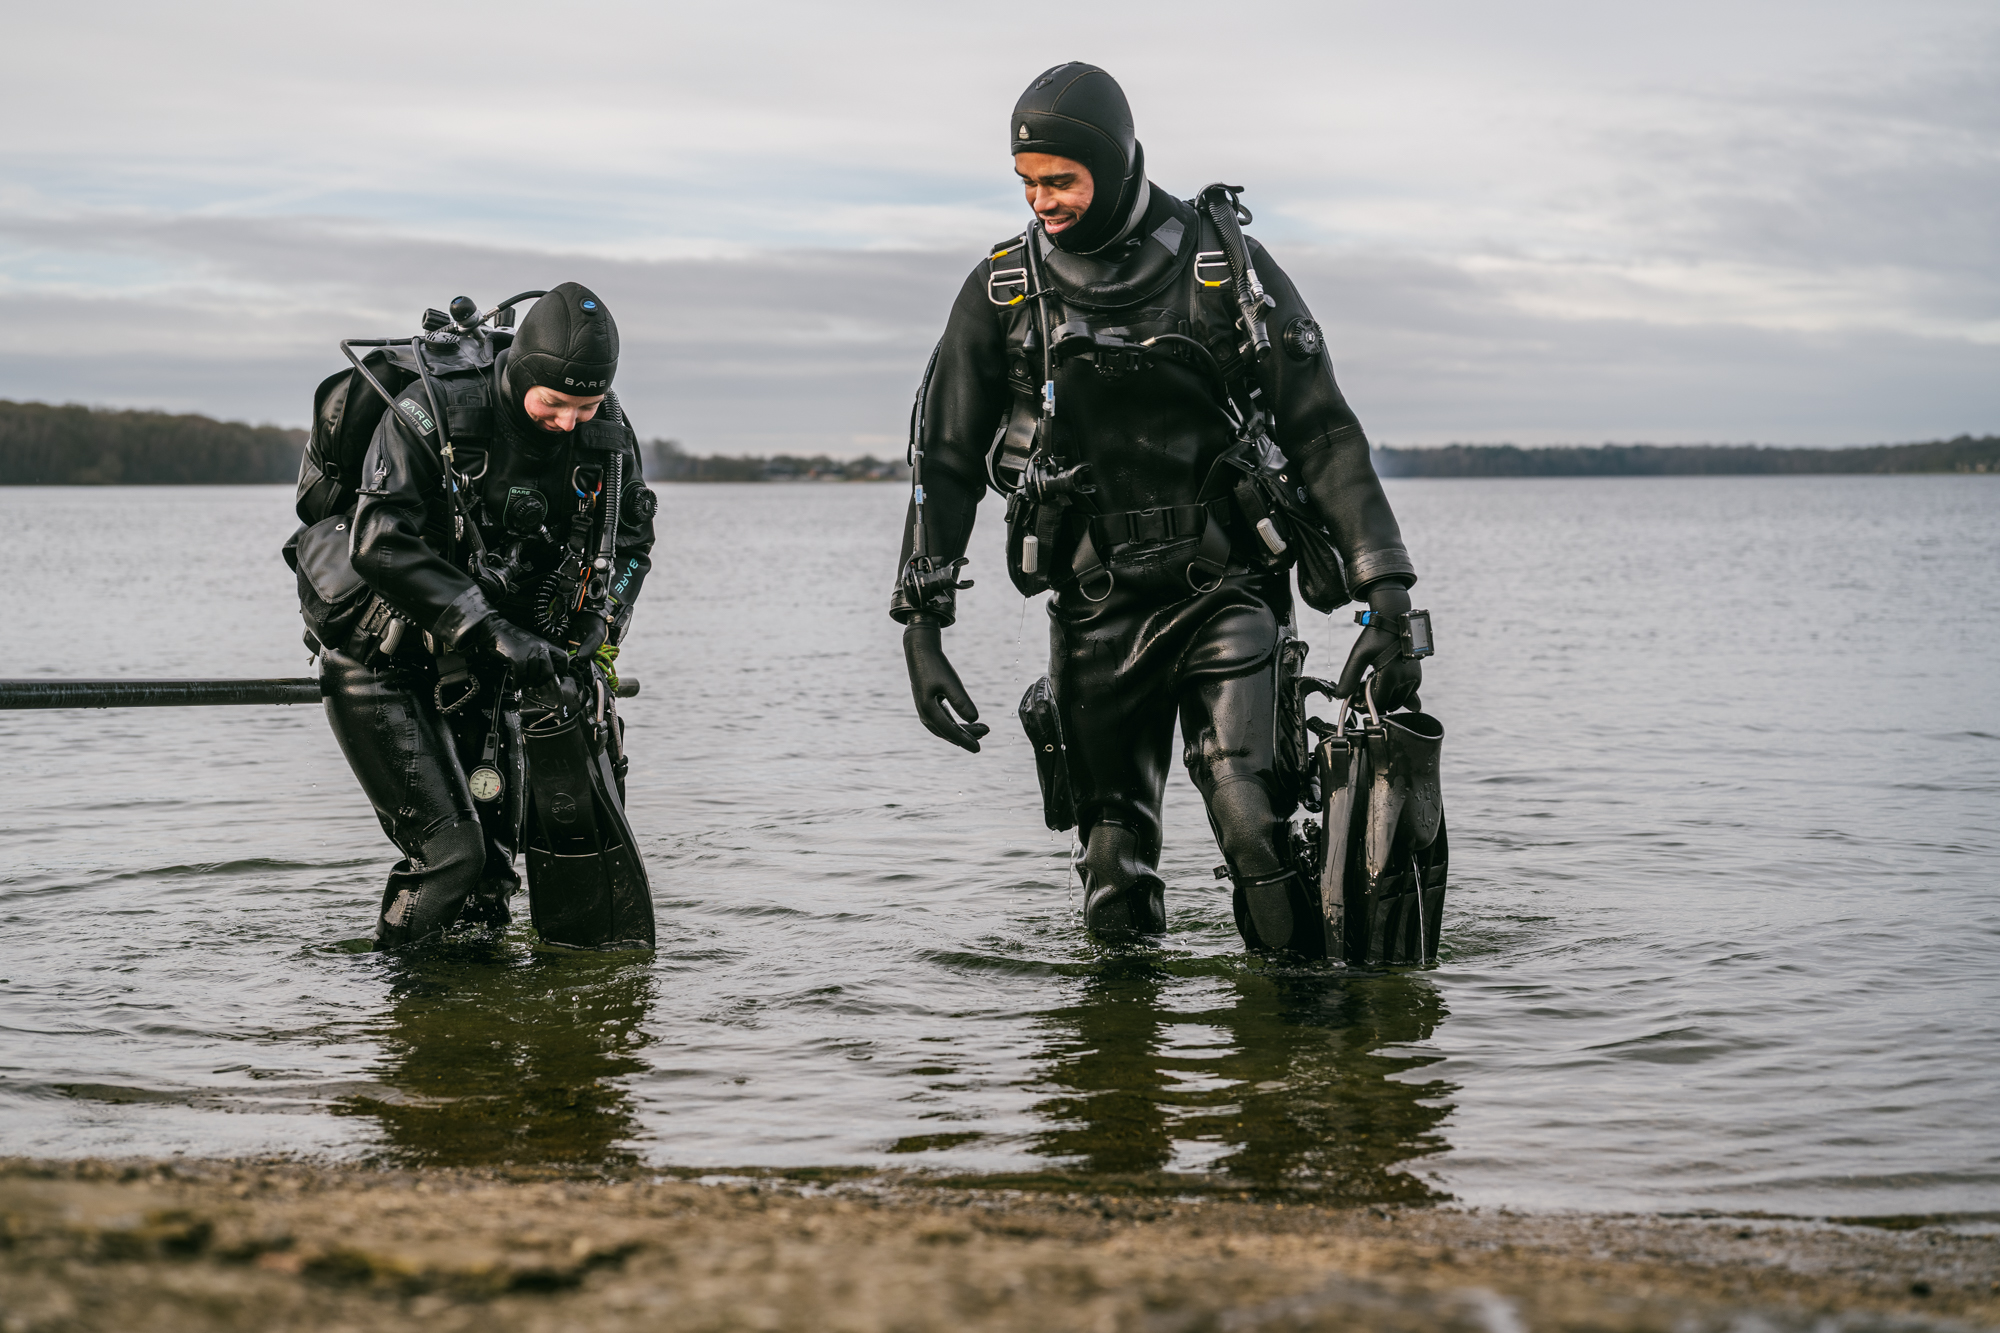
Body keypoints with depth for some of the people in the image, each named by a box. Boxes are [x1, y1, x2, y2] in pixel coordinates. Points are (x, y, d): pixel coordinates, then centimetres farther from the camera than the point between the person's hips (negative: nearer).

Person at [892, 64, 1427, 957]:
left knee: (1252, 825, -17)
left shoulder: (1224, 265, -4)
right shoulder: (1003, 291, 1)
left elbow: (1323, 432, -2)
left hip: (1226, 589, -2)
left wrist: (1387, 596, -9)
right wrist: (920, 625, -3)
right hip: (1096, 607, 2)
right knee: (1113, 873, 4)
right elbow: (945, 461, 6)